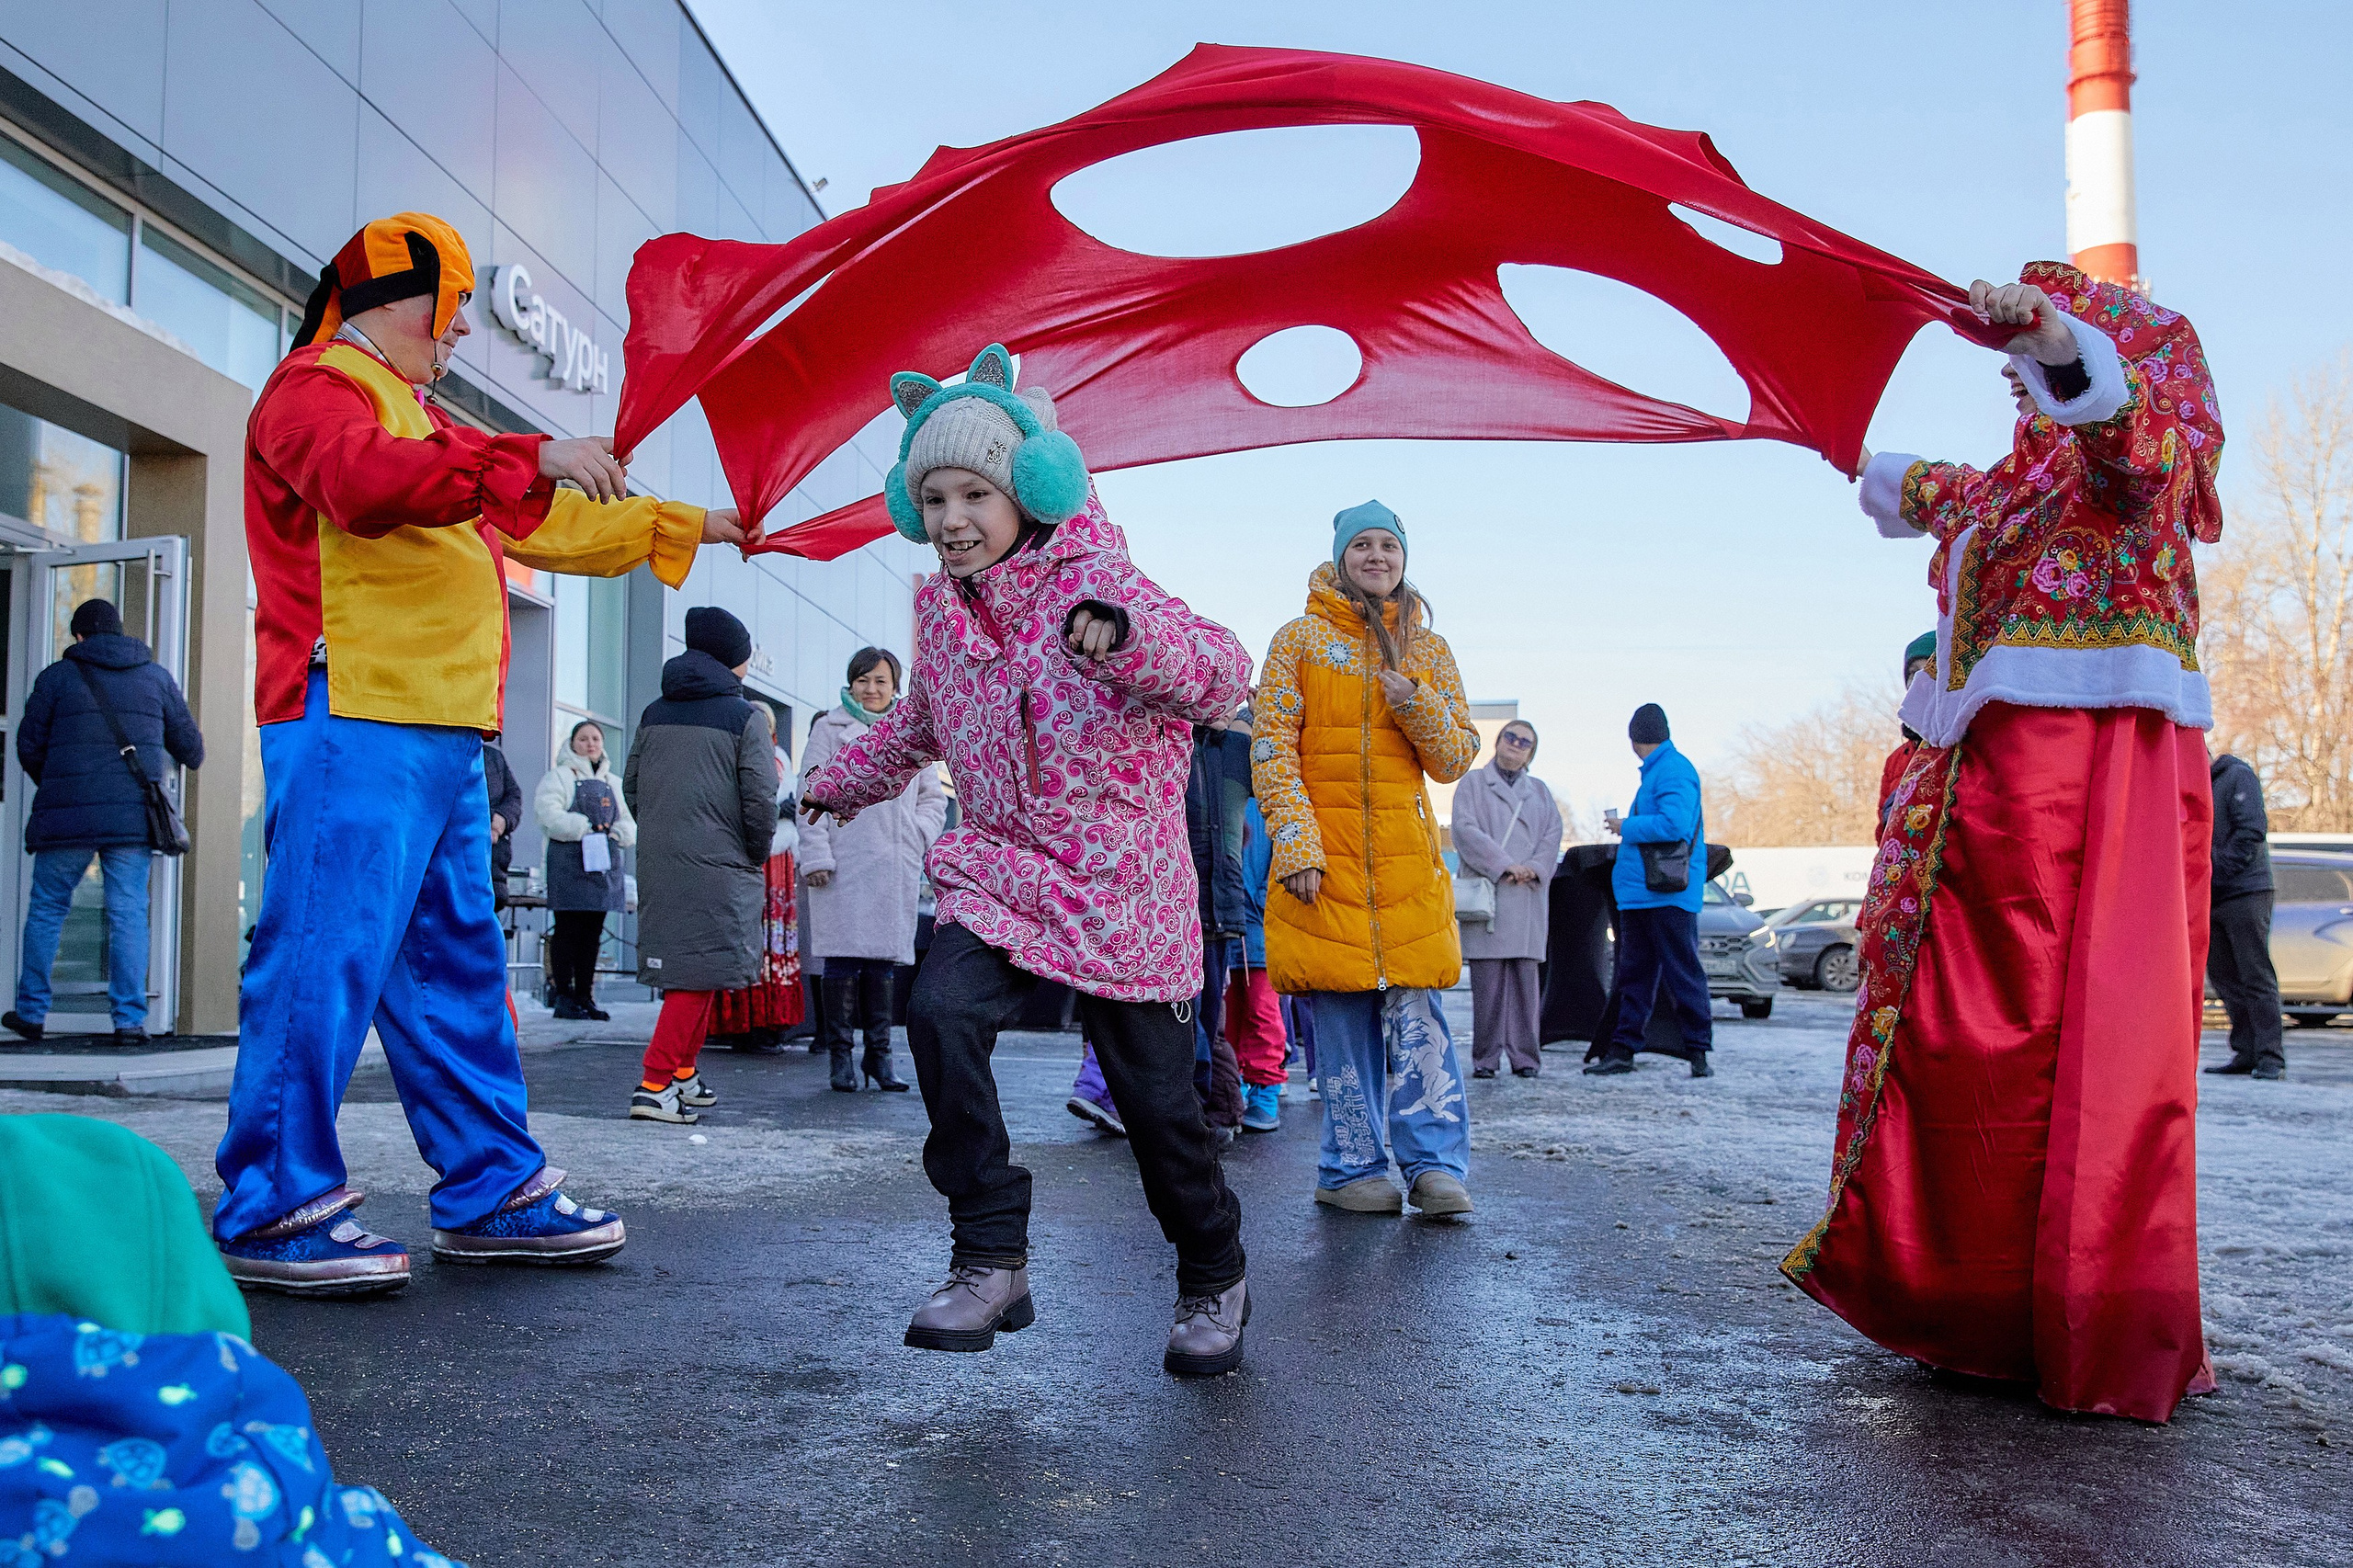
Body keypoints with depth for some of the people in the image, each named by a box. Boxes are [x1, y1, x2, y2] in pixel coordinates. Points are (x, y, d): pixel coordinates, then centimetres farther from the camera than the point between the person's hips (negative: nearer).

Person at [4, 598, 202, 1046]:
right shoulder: (156, 677, 10)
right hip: (133, 817, 1)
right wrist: (192, 759, 37)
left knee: (46, 909, 12)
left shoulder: (58, 676, 5)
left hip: (67, 815, -1)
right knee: (129, 915, 1)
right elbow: (189, 745, 13)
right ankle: (130, 1019, -2)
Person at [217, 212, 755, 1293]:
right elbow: (367, 481, -25)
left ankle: (492, 1192, 16)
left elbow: (542, 524, 35)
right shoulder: (315, 388, -1)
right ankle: (272, 1211, -5)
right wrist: (531, 459, -30)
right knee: (327, 953, -11)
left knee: (456, 964, 10)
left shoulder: (418, 418, 30)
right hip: (354, 723, -10)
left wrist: (683, 526, 35)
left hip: (439, 732, 10)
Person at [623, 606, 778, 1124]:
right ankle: (656, 1084, -9)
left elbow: (631, 785, 15)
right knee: (700, 971, -5)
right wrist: (757, 855, 5)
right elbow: (760, 799, -9)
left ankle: (683, 1073, 22)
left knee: (685, 967, 16)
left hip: (657, 863, 7)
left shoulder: (654, 713, 12)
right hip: (718, 864, -6)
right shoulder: (745, 716, -5)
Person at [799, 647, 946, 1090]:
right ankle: (840, 1057, 1)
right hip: (842, 866, -3)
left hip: (895, 867, 3)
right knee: (843, 958, -6)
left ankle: (879, 1054, 12)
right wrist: (815, 854, -7)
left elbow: (934, 799, 21)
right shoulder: (830, 729, 9)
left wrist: (917, 839, 4)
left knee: (885, 960, 4)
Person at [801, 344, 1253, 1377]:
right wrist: (842, 783, 37)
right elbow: (921, 720, 27)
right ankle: (992, 1260, -11)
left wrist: (1127, 636, -47)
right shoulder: (939, 609, 6)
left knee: (1154, 1094, 2)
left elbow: (1224, 673, -28)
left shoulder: (1095, 584, -14)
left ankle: (1215, 1280, 27)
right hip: (1001, 867, 5)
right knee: (940, 1011, -22)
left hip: (1120, 883, -4)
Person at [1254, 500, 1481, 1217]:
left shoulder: (1428, 649, 13)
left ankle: (1437, 1167, 0)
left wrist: (1415, 706, -10)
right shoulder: (1299, 640, 5)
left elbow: (1457, 759, 10)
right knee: (1342, 1018, 0)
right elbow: (1271, 749, -1)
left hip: (1406, 857, 2)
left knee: (1417, 1009, -5)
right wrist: (1296, 845, -12)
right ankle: (1352, 1169, 10)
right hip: (1324, 856, -2)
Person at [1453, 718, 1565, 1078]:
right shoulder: (1473, 782, 11)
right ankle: (1486, 1058, -3)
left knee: (1525, 977, -1)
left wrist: (1534, 868, -8)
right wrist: (1504, 866, -12)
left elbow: (1554, 833, 11)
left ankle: (1524, 1056, 3)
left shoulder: (1540, 790, 22)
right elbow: (1465, 829, -3)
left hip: (1528, 896, 3)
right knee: (1487, 978, -6)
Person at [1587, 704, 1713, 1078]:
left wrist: (1626, 827, -12)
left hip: (1667, 893, -10)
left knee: (1683, 973, -4)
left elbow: (1675, 824, -23)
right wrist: (1628, 830, 16)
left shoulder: (1673, 770, -12)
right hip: (1639, 893, 10)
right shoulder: (1656, 771, 19)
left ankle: (1698, 1051, 2)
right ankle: (1621, 1050, 12)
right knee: (1634, 974, 10)